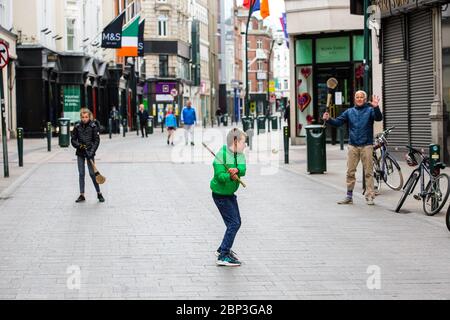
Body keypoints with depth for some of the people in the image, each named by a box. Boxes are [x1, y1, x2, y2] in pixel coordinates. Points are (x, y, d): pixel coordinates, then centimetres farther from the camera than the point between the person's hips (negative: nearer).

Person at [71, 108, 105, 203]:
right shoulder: (77, 127, 3)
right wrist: (78, 145, -12)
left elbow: (97, 140, -5)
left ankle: (99, 193, 8)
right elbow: (73, 139, 7)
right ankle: (82, 195, 11)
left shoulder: (93, 126, -4)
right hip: (80, 153, 3)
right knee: (81, 174, 5)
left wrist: (92, 151, -16)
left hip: (89, 152, -3)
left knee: (92, 173, -4)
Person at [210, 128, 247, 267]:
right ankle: (223, 257, -11)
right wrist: (230, 176, -45)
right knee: (234, 223, -13)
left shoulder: (240, 154, 1)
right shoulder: (221, 155, -22)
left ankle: (223, 249, 36)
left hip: (230, 193, 9)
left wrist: (236, 170, -34)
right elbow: (219, 175, -28)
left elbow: (243, 169, -14)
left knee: (236, 222, 19)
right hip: (220, 194, -9)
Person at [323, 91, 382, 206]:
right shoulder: (349, 112, 12)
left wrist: (376, 107, -33)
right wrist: (328, 119, -12)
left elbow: (379, 118, -14)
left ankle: (370, 196, 1)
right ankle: (349, 196, 12)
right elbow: (338, 122, 7)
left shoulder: (370, 110, 3)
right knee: (350, 172, 5)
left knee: (368, 172, -2)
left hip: (366, 145, -3)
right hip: (353, 145, 3)